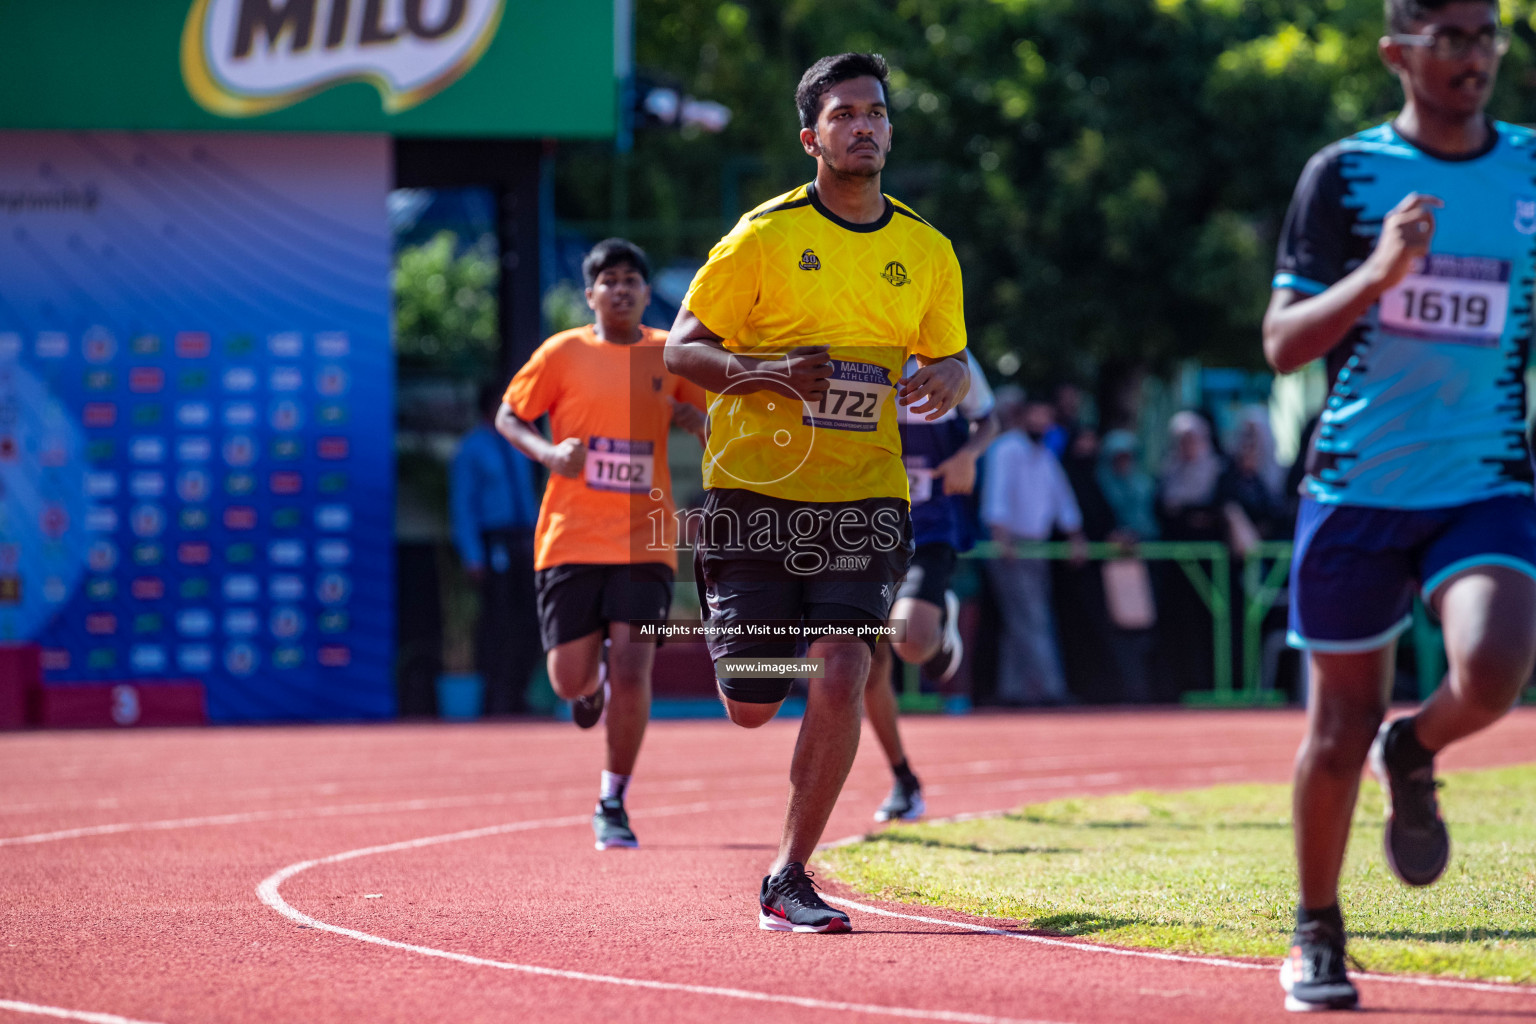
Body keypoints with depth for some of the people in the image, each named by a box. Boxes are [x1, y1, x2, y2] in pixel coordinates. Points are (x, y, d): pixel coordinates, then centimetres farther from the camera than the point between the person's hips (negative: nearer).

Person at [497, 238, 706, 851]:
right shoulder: (564, 353, 1)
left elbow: (712, 428, 18)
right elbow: (508, 416, 7)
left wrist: (695, 419, -6)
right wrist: (547, 452, -13)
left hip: (644, 542, 0)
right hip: (571, 540, 0)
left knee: (632, 673, -11)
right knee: (570, 680, -3)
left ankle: (613, 805, 5)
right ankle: (594, 678, 37)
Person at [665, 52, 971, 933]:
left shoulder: (927, 252, 7)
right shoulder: (764, 236, -3)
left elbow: (953, 358, 19)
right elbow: (682, 348, -2)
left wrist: (947, 379, -6)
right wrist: (768, 374, -20)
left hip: (865, 496, 2)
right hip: (758, 488, -1)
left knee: (840, 679, -17)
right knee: (751, 709, 2)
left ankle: (789, 880, -5)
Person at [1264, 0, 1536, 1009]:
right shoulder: (1345, 175, -2)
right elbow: (1283, 345, -5)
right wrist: (1378, 273, -20)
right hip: (1357, 487, -1)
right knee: (1340, 729, 6)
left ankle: (1414, 756, 11)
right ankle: (1317, 933, 28)